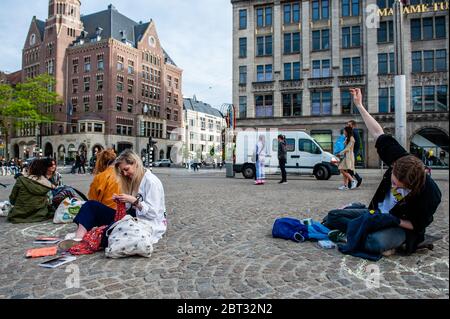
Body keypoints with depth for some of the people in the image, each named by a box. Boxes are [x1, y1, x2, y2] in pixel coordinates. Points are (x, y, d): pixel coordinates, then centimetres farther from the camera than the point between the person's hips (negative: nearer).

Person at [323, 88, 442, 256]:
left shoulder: (429, 193, -29)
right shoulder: (402, 160, -19)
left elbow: (417, 225, -14)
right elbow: (379, 134, -11)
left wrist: (394, 221, -31)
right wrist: (359, 105, -8)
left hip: (401, 226, -4)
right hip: (376, 213, 4)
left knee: (375, 242, -39)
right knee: (333, 216, -6)